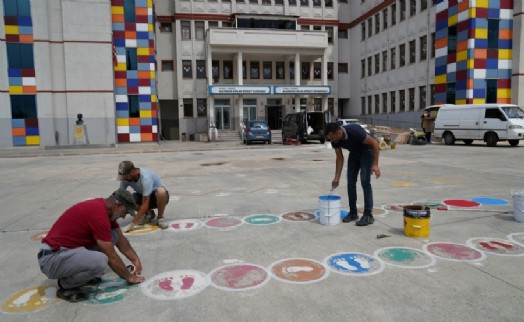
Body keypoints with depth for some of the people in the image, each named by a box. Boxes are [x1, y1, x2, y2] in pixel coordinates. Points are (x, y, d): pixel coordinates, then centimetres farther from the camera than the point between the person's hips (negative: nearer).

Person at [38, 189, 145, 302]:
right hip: (52, 258, -10)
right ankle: (66, 286, -4)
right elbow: (111, 257, -17)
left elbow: (120, 239, 19)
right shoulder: (98, 213, -24)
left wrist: (135, 259, 15)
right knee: (100, 261, -34)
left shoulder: (104, 207, 6)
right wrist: (129, 277, -5)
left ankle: (82, 273, 13)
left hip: (67, 249, 10)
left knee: (112, 236, 2)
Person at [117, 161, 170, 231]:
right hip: (142, 196, 5)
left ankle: (160, 217, -15)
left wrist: (132, 224, -36)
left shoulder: (145, 177, -34)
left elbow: (145, 204, -35)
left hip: (158, 196, -5)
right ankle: (149, 213, 2)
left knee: (161, 191, -41)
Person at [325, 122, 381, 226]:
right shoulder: (335, 140, -18)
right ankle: (353, 213, 9)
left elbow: (374, 143, -27)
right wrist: (337, 178, -7)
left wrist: (375, 164, -30)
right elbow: (340, 158, -5)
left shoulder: (354, 131, -37)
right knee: (350, 181, 0)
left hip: (366, 152, -6)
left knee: (365, 181, -15)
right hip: (354, 153, 6)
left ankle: (368, 215, -10)